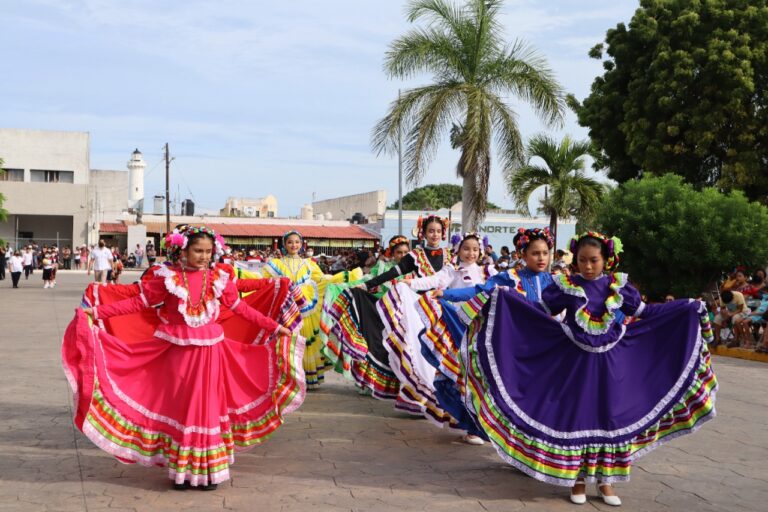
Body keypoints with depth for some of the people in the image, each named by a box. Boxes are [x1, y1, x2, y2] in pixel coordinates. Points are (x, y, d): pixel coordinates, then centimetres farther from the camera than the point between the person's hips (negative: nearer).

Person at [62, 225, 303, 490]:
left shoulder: (219, 278, 0)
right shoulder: (167, 277, -6)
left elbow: (241, 308, 8)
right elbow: (137, 302, -3)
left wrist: (275, 327, 8)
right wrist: (96, 312, -9)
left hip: (209, 350, 1)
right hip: (178, 350, -1)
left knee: (207, 406, 5)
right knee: (180, 407, 6)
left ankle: (207, 469, 17)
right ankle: (182, 470, 19)